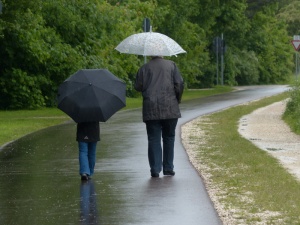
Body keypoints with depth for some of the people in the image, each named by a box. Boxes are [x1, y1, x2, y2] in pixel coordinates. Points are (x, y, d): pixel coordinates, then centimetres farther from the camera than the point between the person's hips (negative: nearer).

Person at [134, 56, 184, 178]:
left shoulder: (144, 68, 5)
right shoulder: (171, 65, 4)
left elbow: (138, 87, 4)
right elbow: (179, 84, -1)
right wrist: (177, 100, 13)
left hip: (151, 110, 0)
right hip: (170, 108, 0)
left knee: (153, 139, 1)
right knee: (169, 137, 11)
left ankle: (155, 169, -5)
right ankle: (168, 168, 12)